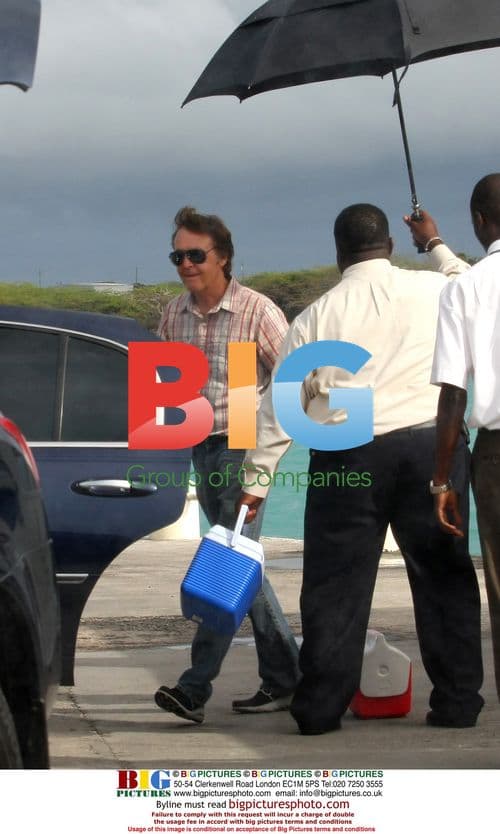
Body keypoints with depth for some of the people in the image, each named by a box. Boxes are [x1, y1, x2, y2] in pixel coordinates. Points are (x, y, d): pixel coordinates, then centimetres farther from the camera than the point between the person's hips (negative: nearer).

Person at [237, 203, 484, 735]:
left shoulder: (318, 315, 5)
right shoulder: (436, 291, 4)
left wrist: (257, 479, 11)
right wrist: (437, 247, 42)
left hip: (347, 459, 0)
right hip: (432, 445, 0)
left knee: (335, 582, 6)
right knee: (443, 575, 9)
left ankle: (320, 708, 6)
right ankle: (456, 702, 10)